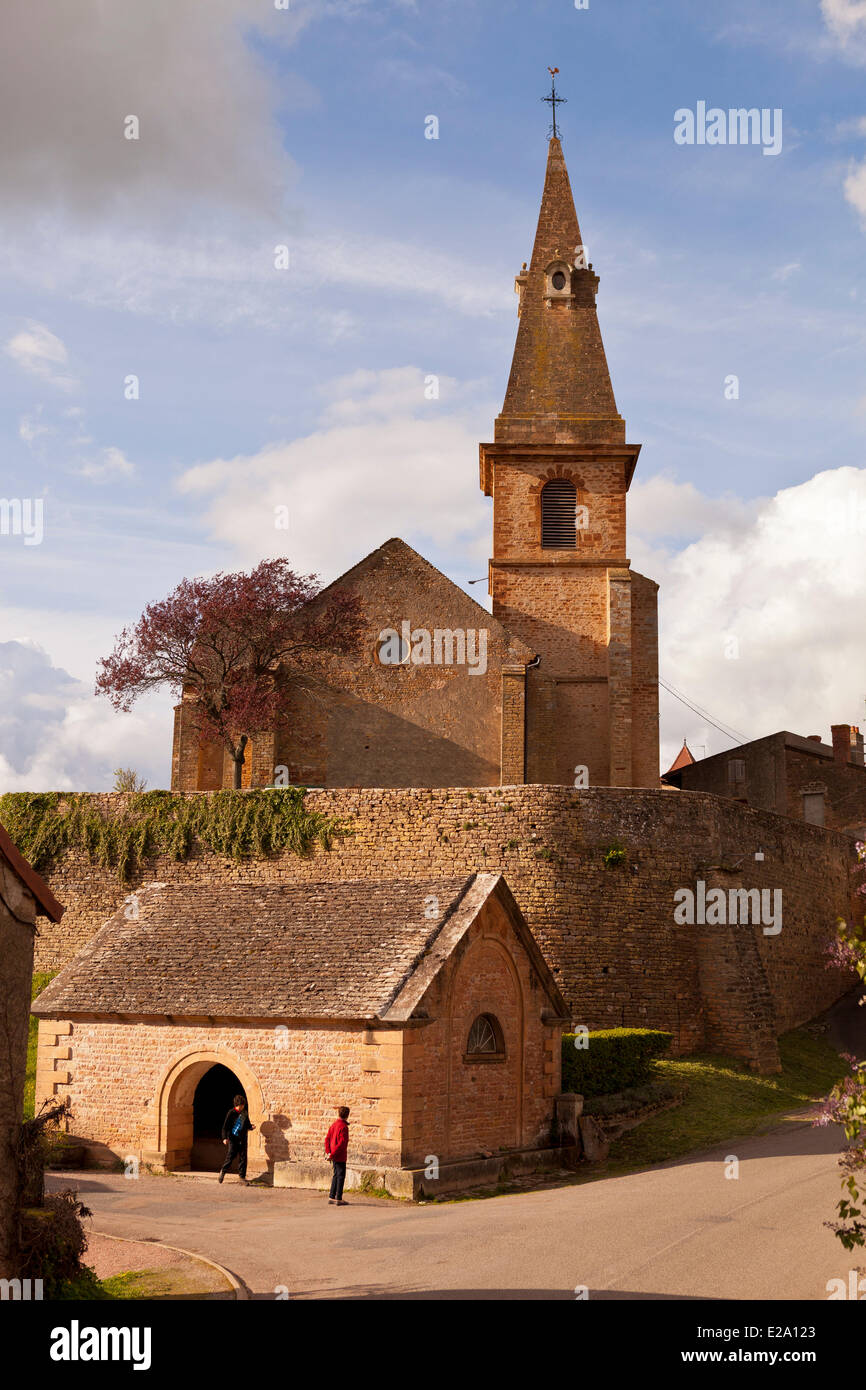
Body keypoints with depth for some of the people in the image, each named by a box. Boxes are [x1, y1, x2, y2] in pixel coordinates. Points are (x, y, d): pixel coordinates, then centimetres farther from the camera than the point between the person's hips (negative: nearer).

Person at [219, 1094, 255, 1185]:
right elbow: (225, 1126, -6)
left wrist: (251, 1126, -3)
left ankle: (242, 1176, 10)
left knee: (243, 1157, 2)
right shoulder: (231, 1113, -5)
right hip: (233, 1138, -4)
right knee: (231, 1156, -3)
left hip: (242, 1139, 4)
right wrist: (225, 1137, -16)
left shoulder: (245, 1113, 8)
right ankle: (223, 1171, 20)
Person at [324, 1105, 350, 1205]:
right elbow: (341, 1143, -23)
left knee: (336, 1176, 16)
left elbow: (327, 1138, 10)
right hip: (340, 1156, -8)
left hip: (334, 1156, 8)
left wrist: (328, 1152, 6)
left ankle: (331, 1198, 19)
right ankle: (338, 1199, 2)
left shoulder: (334, 1124, 8)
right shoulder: (344, 1127, -18)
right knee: (340, 1176, 0)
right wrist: (332, 1155, -17)